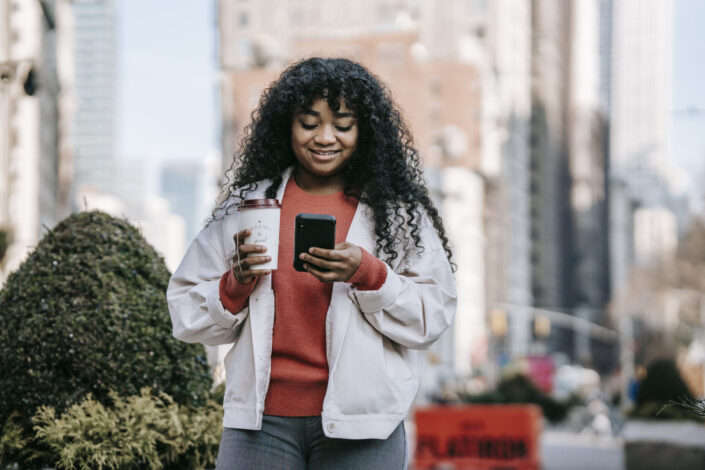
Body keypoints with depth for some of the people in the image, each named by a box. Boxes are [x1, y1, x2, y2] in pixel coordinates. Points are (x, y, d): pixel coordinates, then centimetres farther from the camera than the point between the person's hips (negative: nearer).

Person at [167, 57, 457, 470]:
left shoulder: (399, 212, 5)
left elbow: (432, 319, -1)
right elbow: (188, 317, 10)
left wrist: (367, 274, -15)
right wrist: (236, 284, -9)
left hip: (360, 425, -1)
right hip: (262, 420, 1)